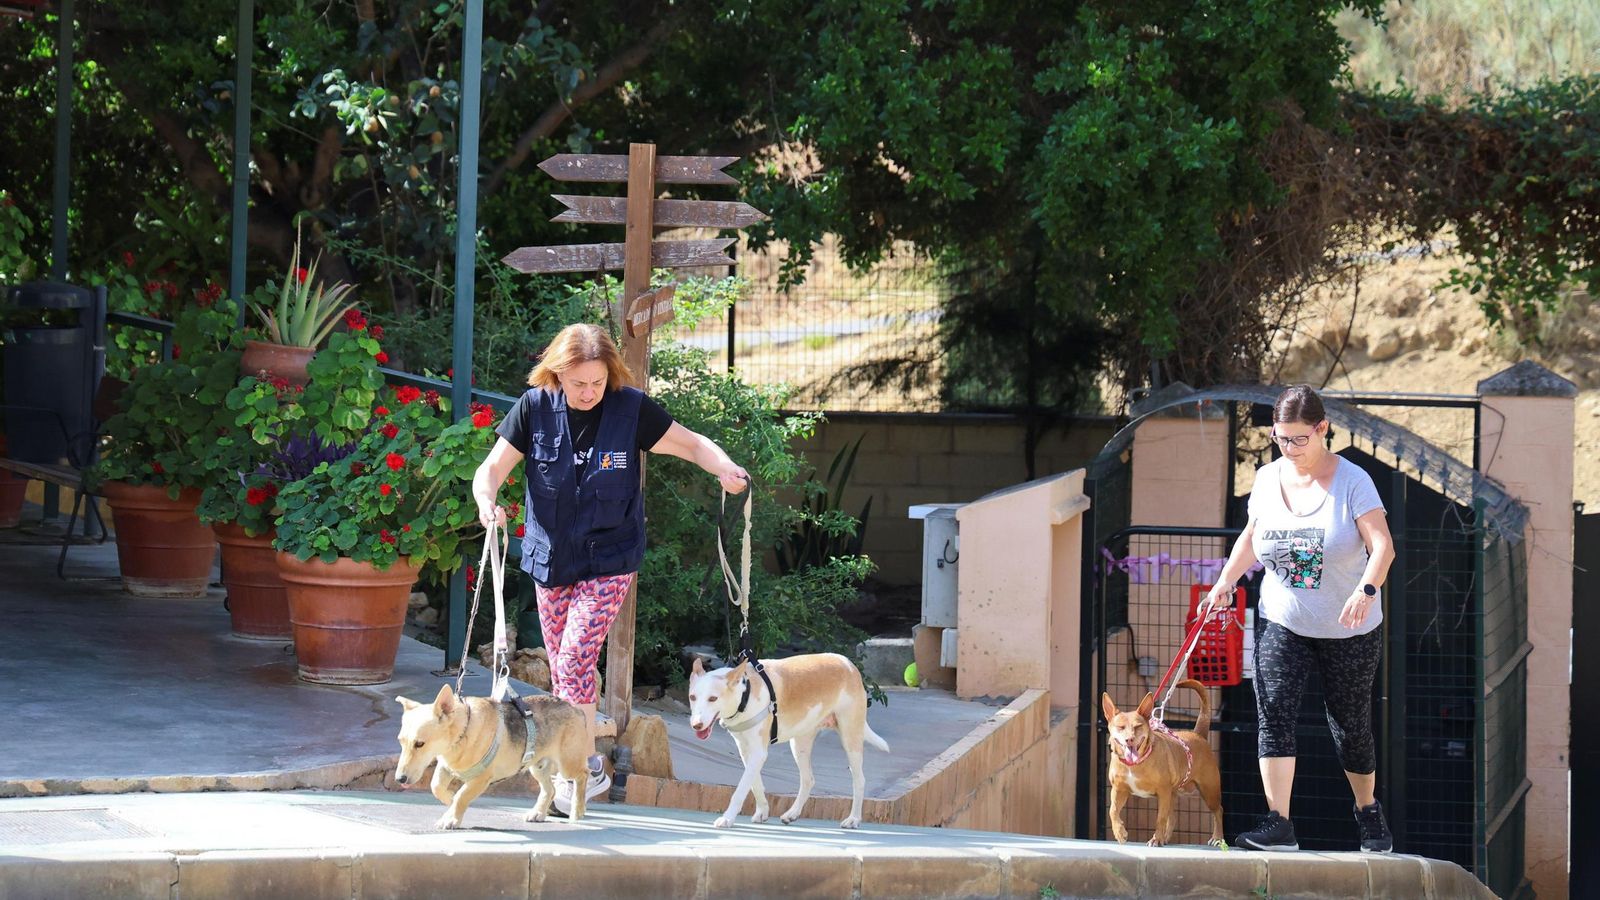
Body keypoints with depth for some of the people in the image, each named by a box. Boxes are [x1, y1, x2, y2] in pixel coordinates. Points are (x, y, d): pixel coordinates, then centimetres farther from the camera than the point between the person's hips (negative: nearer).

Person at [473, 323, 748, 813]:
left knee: (575, 658, -16)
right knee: (562, 667, 8)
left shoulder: (631, 409, -10)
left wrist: (726, 468, -19)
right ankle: (584, 765, 20)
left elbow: (691, 444, 1)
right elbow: (493, 468, -5)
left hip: (608, 560, -3)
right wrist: (487, 501, -28)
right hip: (550, 557, 3)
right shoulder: (535, 408, -7)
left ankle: (585, 768, -6)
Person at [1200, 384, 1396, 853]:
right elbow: (1251, 536, 19)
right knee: (1274, 713, -15)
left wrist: (1366, 590, -38)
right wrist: (1225, 582, 7)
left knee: (1350, 725, 7)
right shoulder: (1268, 478, 2)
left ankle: (1368, 810, 32)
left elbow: (1383, 546, -21)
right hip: (1282, 624, 3)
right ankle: (1278, 824, -20)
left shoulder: (1352, 481, -12)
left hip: (1349, 630, -3)